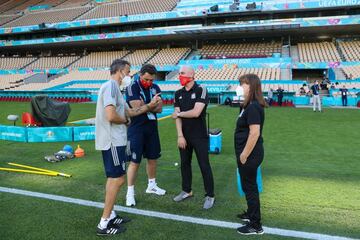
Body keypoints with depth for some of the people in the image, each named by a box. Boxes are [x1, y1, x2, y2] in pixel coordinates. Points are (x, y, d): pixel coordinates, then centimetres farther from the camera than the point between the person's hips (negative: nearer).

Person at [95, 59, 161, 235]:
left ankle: (110, 216, 29)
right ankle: (104, 224, 4)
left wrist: (149, 106, 17)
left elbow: (129, 111, 21)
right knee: (117, 179, -5)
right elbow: (111, 116, -27)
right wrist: (125, 120, -8)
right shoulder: (110, 86, -16)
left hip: (115, 141, 11)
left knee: (114, 178, 17)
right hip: (112, 142, -11)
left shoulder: (115, 88, 17)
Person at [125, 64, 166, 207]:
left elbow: (159, 108, -4)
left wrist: (144, 106, -18)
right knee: (135, 161, -2)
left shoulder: (155, 88, 5)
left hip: (152, 128, 6)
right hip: (136, 129, -6)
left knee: (152, 158, 16)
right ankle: (130, 192, 11)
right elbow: (137, 108, -21)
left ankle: (151, 185, 35)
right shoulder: (132, 87, -12)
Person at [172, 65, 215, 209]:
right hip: (184, 136, 5)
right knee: (185, 163, 14)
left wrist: (179, 114, -7)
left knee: (204, 166, 1)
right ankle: (186, 191, 30)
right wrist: (180, 135, -8)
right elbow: (177, 116, 0)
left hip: (200, 136, -5)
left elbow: (196, 112, -21)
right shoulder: (178, 93, 6)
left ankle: (210, 196, 12)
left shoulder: (201, 90, -10)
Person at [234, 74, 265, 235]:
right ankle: (252, 213, 40)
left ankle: (256, 225, 14)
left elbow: (255, 133, -27)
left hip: (250, 154, -10)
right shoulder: (251, 105, 10)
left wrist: (244, 155, -21)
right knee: (249, 185, 22)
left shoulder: (253, 107, -22)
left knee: (249, 186, 1)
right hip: (249, 153, 10)